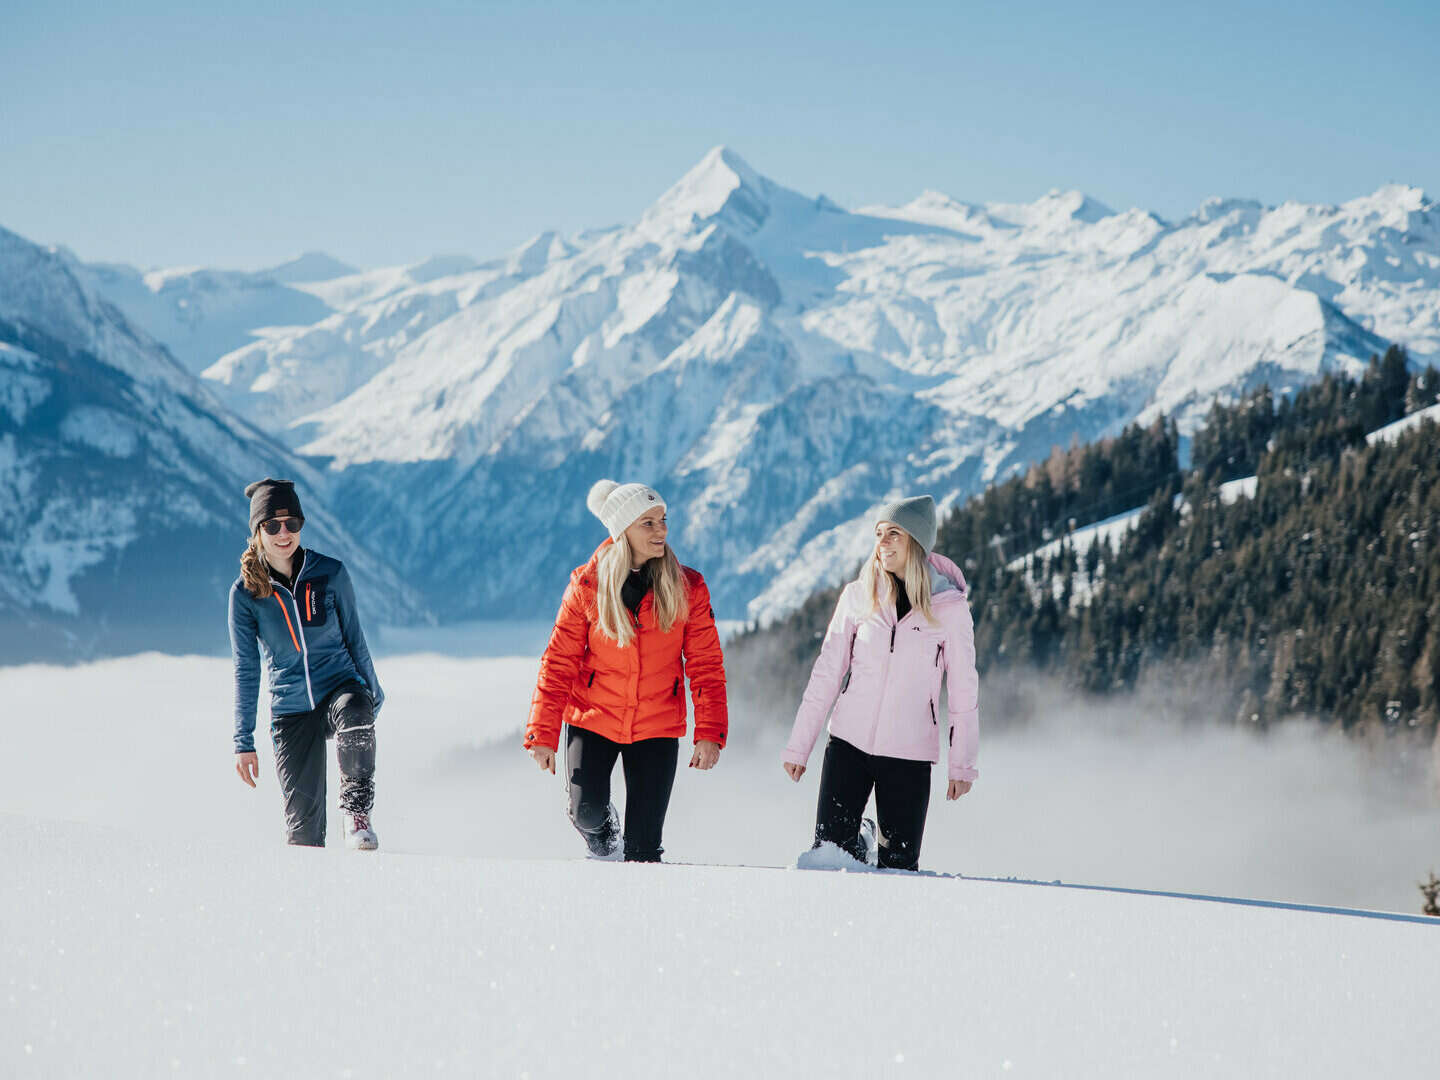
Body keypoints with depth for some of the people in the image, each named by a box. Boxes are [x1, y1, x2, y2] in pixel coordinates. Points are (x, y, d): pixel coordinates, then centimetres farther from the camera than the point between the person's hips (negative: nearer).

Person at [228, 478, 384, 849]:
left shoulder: (331, 573, -3)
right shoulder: (245, 592, -4)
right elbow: (246, 671, 2)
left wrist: (372, 694, 15)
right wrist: (244, 742, 1)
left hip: (340, 686, 0)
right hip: (291, 709, 0)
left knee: (354, 716, -38)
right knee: (304, 823, -6)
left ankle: (357, 812, -22)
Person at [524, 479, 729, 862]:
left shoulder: (688, 588, -5)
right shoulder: (587, 586, -7)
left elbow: (706, 665, -1)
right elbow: (559, 663, -3)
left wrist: (709, 733, -9)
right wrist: (543, 735, -6)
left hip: (657, 728, 0)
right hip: (592, 719, 0)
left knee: (644, 846, -2)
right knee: (587, 810, -15)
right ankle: (601, 831, 20)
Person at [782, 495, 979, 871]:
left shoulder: (949, 607, -3)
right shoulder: (858, 596, 2)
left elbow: (964, 688, 2)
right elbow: (827, 674, 5)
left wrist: (962, 763, 0)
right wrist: (798, 746, 4)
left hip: (909, 754, -1)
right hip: (849, 742, 2)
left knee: (899, 865, -1)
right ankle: (862, 839, 32)